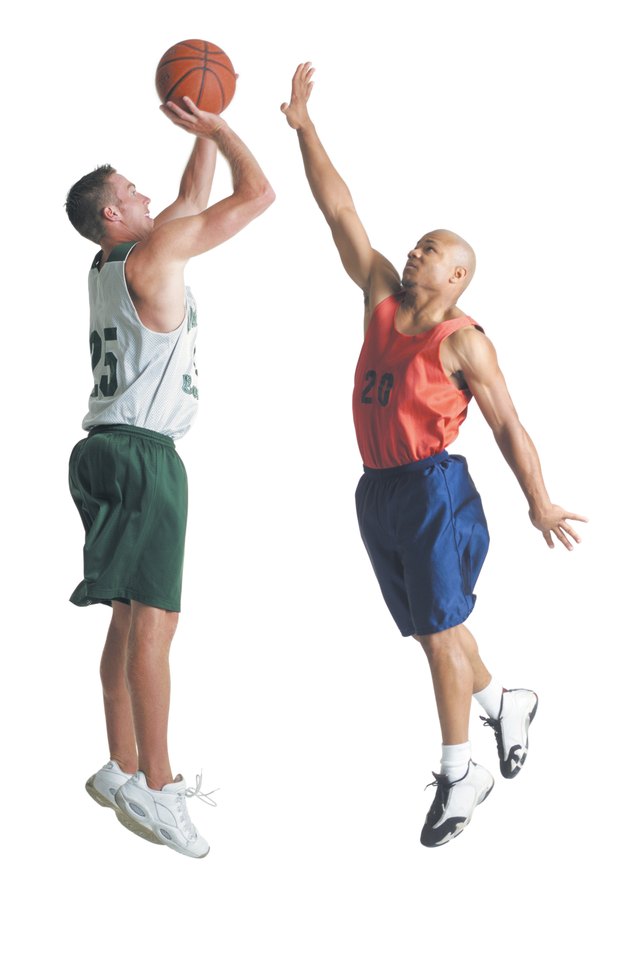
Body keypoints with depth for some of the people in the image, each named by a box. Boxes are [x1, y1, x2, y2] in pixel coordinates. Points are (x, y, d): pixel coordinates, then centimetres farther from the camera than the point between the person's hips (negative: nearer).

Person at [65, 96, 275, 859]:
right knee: (154, 620, -12)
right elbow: (258, 193, -6)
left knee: (130, 617, 13)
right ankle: (155, 788, -14)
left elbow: (195, 198, 31)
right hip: (143, 453, -10)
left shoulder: (114, 261, 16)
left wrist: (205, 132, 28)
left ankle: (124, 770, 18)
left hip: (114, 450, 10)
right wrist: (216, 126, 6)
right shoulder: (154, 249, -9)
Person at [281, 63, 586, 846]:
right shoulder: (382, 300, 10)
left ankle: (458, 774, 2)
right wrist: (304, 127, 7)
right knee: (429, 629, 15)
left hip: (433, 491, -7)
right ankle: (504, 704, 37)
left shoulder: (462, 341, -7)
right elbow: (339, 212, 10)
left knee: (440, 630, -5)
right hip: (377, 491, 7)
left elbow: (508, 425, -10)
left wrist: (538, 502, -20)